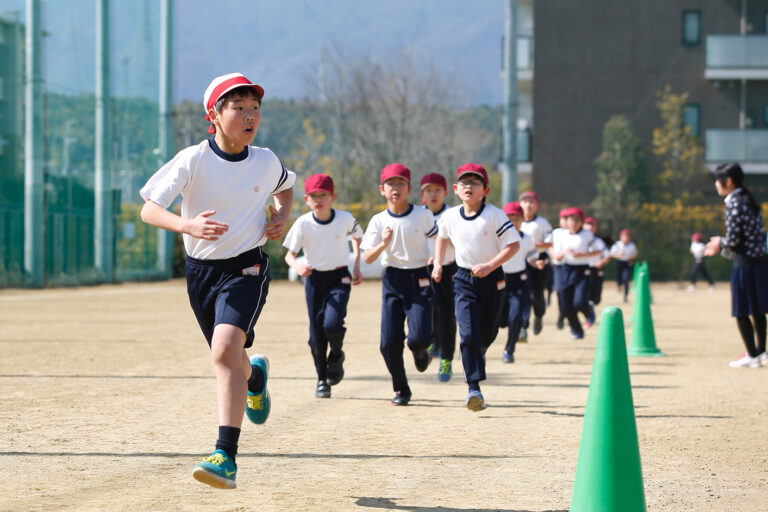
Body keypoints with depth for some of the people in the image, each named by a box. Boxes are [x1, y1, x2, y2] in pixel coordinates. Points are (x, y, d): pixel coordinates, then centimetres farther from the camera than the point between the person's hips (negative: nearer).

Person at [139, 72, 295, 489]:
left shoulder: (266, 161, -4)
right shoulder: (193, 160, -13)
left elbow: (286, 188, 20)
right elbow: (149, 210, -19)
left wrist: (282, 216, -1)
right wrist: (187, 226, -38)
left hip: (246, 269, -2)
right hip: (200, 269, 2)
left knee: (225, 350, -24)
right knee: (228, 358, 16)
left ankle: (226, 456, -27)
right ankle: (255, 376, 56)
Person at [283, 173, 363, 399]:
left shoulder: (345, 219, -9)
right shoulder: (303, 223, -10)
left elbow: (356, 237, 11)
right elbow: (289, 254, -8)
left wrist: (356, 265, 4)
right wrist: (297, 266, -29)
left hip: (339, 278, -1)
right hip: (314, 277, 1)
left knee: (332, 324, -22)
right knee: (316, 334, 3)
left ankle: (336, 356, 11)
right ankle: (322, 379, 22)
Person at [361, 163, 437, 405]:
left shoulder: (423, 215, -3)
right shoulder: (379, 221, -1)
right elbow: (367, 258, -4)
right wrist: (383, 244, -22)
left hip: (419, 279, -2)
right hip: (392, 279, 2)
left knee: (418, 337, -16)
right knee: (389, 341, -4)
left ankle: (420, 353, 23)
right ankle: (401, 390, 15)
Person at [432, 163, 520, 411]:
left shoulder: (494, 215, -12)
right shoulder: (449, 216, 0)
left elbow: (514, 244, -12)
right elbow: (442, 237, 22)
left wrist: (490, 265, -22)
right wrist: (438, 264, 11)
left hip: (492, 279, -1)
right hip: (464, 280, 1)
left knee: (488, 333, 12)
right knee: (468, 333, -13)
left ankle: (476, 356, 47)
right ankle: (474, 388, -16)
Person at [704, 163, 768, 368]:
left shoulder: (733, 204, -15)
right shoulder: (748, 200, 12)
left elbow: (733, 240, -18)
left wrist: (720, 243, 3)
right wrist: (721, 245, 20)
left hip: (745, 264, -9)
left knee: (741, 313, 0)